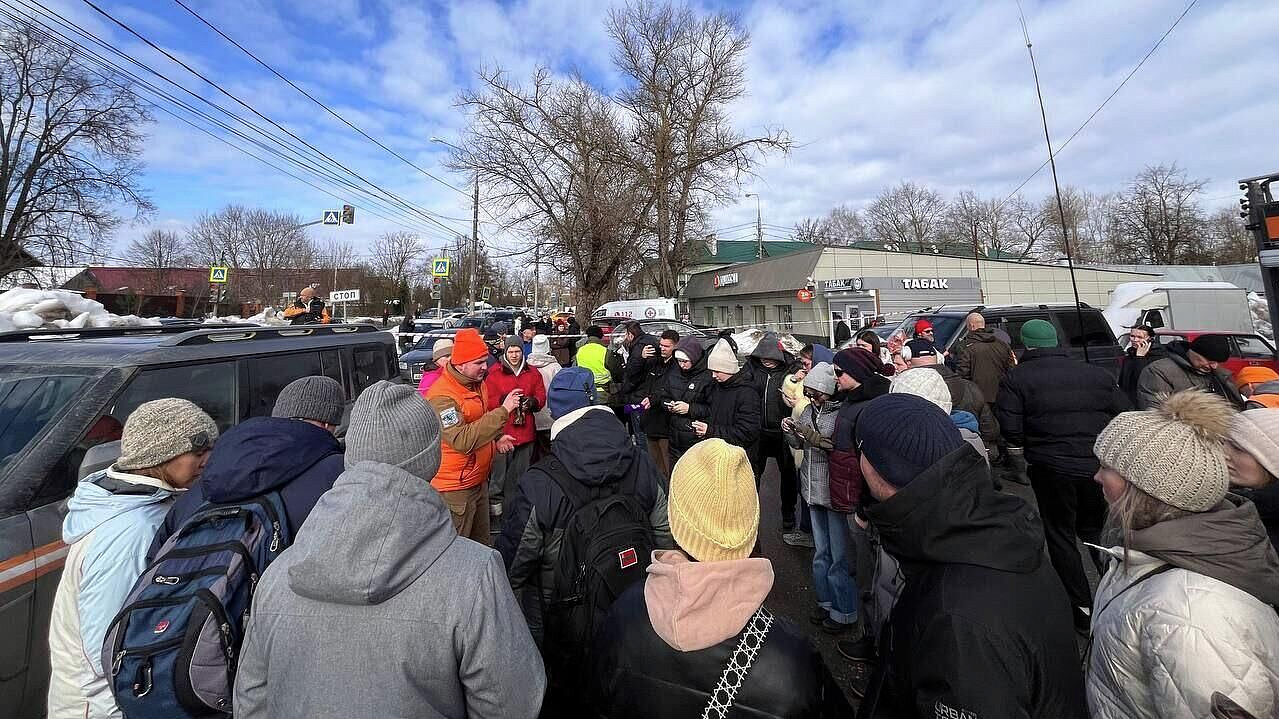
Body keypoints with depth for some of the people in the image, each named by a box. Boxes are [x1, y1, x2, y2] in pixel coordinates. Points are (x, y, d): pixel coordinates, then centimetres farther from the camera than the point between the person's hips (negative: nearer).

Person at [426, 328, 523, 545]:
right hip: (455, 488, -8)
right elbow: (462, 440, -33)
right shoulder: (441, 396, -23)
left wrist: (497, 437, 2)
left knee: (481, 543, 21)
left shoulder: (477, 384, 5)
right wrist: (503, 410, -32)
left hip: (479, 480, 8)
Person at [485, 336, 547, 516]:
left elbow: (541, 397, 9)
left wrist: (532, 402, -12)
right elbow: (488, 401, -5)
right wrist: (504, 400, -22)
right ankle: (495, 499, 16)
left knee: (520, 471, 14)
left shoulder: (533, 373, 9)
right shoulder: (494, 373, -1)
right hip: (501, 431, -3)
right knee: (499, 469, -3)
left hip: (525, 431, 4)